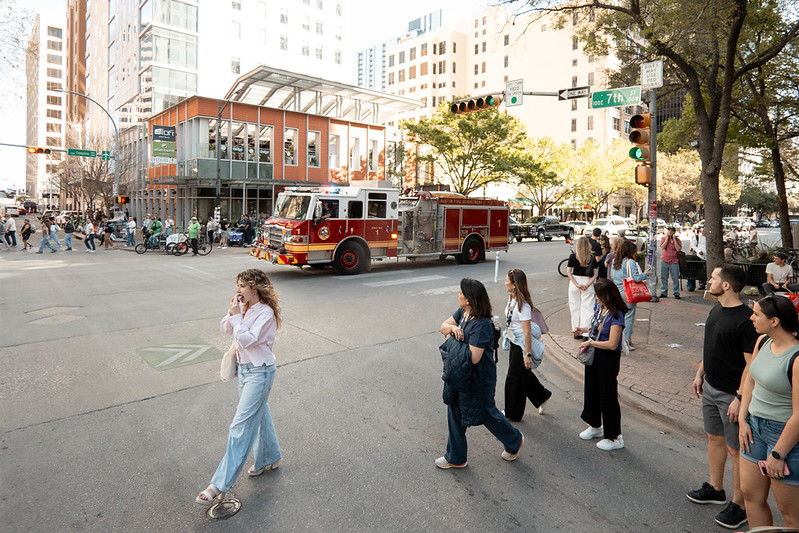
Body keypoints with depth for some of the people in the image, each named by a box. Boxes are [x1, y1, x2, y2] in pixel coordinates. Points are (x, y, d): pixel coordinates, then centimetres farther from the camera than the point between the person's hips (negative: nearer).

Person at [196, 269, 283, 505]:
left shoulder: (265, 312, -21)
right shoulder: (244, 307, 2)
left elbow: (247, 340, -28)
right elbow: (225, 329, 5)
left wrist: (237, 315, -23)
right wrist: (232, 313, -11)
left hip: (259, 372, -9)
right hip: (244, 368, 9)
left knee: (241, 425, -5)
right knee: (259, 415, 22)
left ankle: (221, 483, 2)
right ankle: (269, 458, 41)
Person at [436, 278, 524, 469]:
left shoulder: (481, 325, -29)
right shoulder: (462, 312, -2)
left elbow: (473, 358, -32)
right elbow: (443, 326, 5)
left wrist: (452, 341, -21)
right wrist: (452, 327, -18)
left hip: (477, 380, -8)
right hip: (458, 375, 8)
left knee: (485, 412, 14)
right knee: (455, 414, 17)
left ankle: (514, 440, 42)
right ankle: (455, 458, 34)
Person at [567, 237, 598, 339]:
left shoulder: (573, 256, -4)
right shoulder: (592, 257, -3)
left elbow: (568, 272, -6)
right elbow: (595, 274, -4)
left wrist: (577, 284, -7)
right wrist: (587, 284, -7)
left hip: (575, 282, 0)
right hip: (588, 283, 0)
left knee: (575, 307, 9)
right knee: (587, 307, 4)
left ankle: (576, 329, 12)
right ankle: (585, 329, 1)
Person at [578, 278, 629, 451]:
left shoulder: (616, 315, -23)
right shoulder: (599, 308, 2)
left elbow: (612, 344, -27)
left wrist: (591, 342, -18)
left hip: (609, 358, -9)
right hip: (594, 355, 9)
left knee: (608, 395, 2)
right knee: (591, 389, 20)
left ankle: (615, 438, 18)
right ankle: (596, 426, 41)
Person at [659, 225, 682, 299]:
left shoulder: (677, 240, 6)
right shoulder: (663, 239, 8)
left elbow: (678, 249, -9)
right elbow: (663, 246, -10)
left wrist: (674, 239, -7)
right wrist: (667, 238, -7)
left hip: (674, 261, -1)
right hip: (664, 260, 1)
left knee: (675, 278, -2)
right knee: (663, 277, 4)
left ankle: (676, 293, 5)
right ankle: (663, 292, 12)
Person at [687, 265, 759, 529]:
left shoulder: (746, 320, -21)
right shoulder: (715, 310, 5)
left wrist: (740, 399, -21)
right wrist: (700, 374, 17)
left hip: (732, 394, -8)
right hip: (710, 388, 8)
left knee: (736, 449, 5)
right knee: (714, 438, 20)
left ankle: (739, 504, 21)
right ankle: (716, 488, 37)